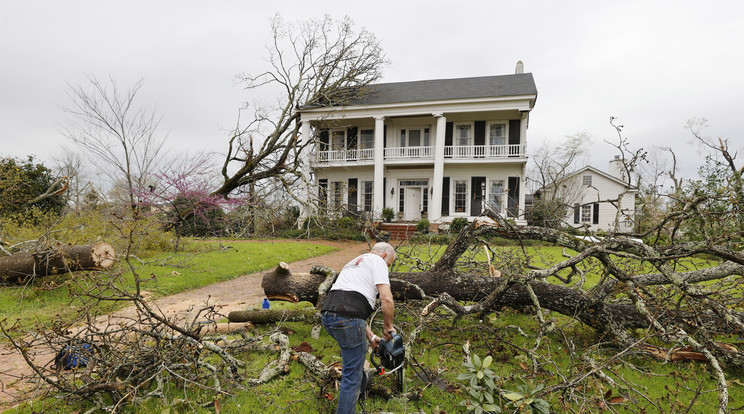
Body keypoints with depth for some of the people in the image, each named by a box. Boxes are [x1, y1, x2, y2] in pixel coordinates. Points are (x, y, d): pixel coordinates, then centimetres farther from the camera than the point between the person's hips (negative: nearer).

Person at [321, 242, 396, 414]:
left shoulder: (353, 263, 31)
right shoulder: (377, 261, 6)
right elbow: (387, 299, -8)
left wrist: (371, 336, 29)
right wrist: (388, 327, 8)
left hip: (327, 316, 9)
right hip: (348, 321, -9)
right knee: (352, 376, 2)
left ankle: (362, 384, 46)